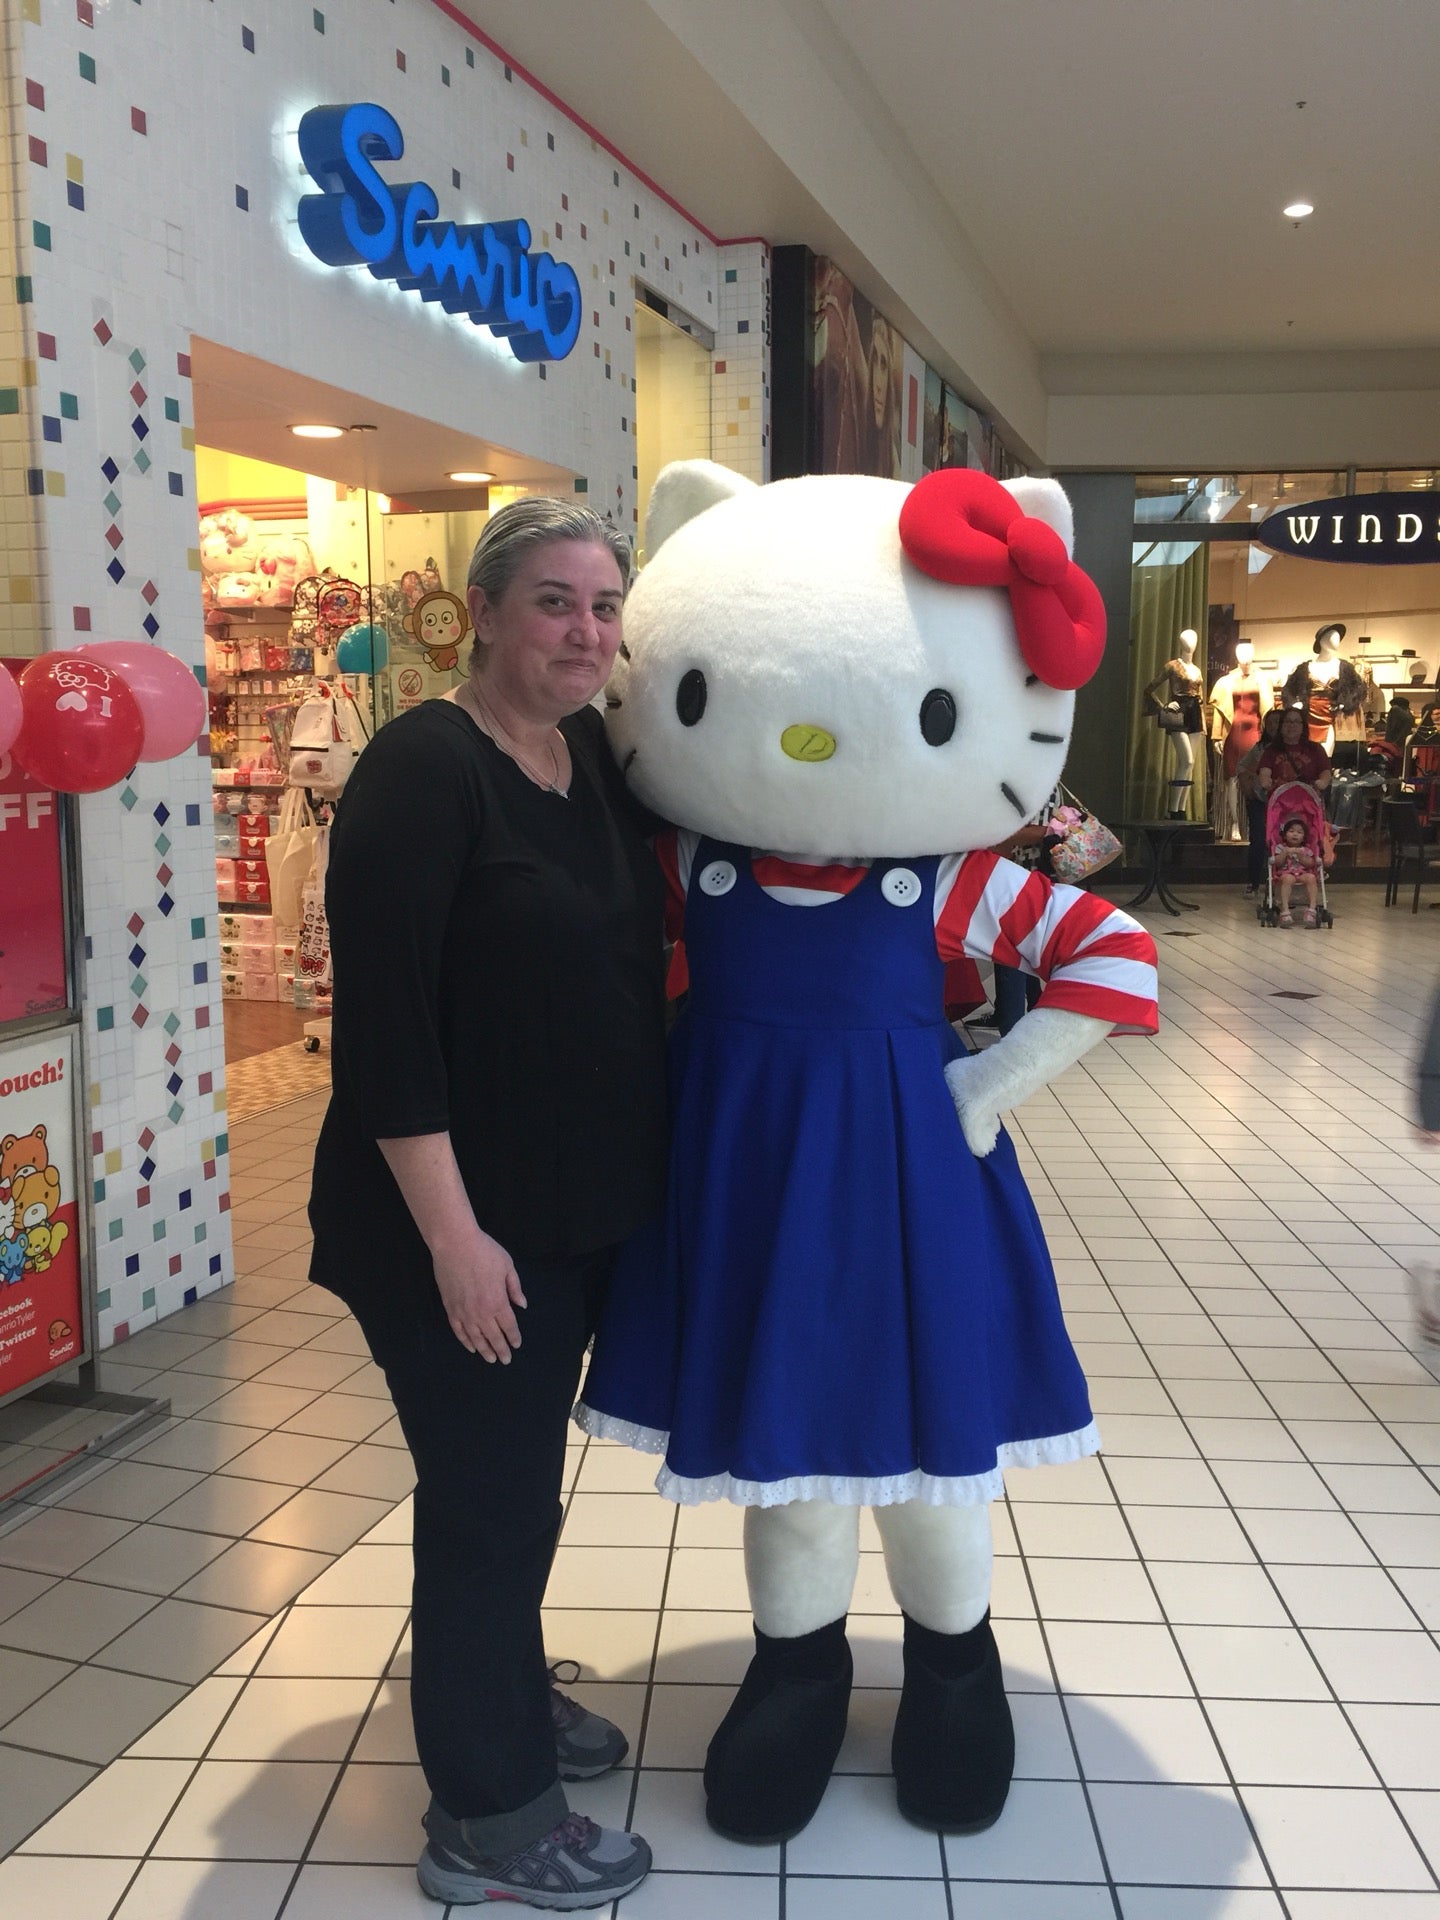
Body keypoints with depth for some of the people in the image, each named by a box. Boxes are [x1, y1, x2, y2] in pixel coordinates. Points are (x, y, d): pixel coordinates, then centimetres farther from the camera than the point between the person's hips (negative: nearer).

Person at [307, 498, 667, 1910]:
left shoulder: (602, 762, 5)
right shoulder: (423, 767, -18)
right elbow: (381, 1023, -21)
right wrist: (452, 1232, -21)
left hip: (582, 1205, 7)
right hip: (460, 1222, -7)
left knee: (522, 1478, 22)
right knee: (486, 1498, 5)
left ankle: (504, 1700, 44)